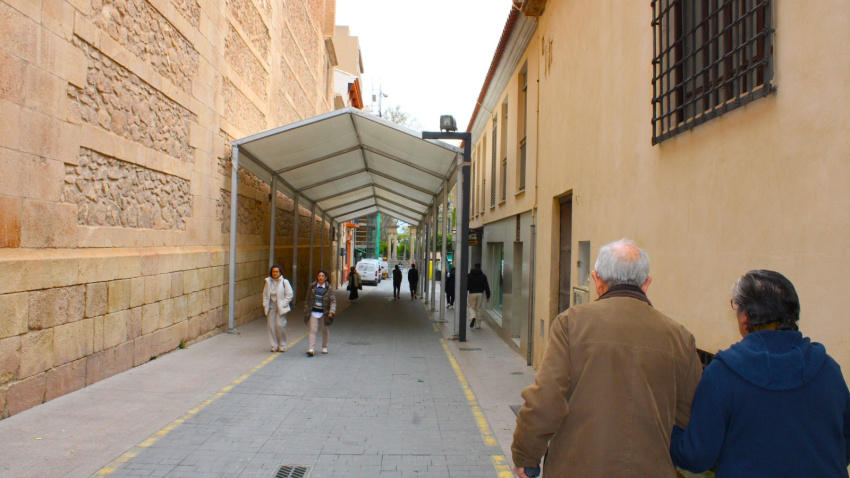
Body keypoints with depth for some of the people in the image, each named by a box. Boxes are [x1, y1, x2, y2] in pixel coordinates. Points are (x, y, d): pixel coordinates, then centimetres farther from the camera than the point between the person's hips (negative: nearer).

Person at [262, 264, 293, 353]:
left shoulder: (284, 282, -4)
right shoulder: (268, 282, 7)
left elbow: (289, 295, -3)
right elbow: (265, 294, 15)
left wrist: (283, 304, -9)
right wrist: (265, 305, 5)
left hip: (281, 308, -4)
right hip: (271, 307, 4)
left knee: (280, 325, -10)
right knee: (271, 326, 2)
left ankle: (282, 346, 6)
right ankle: (274, 346, 13)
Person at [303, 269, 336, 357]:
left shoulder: (329, 289, -4)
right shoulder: (312, 287, 2)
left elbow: (333, 301, -7)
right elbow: (307, 300, 9)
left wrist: (331, 312, -20)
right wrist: (306, 311, 4)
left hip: (324, 313, 0)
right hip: (313, 312, 0)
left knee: (324, 330, 14)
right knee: (313, 330, -9)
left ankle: (324, 347, 32)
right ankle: (311, 349, -12)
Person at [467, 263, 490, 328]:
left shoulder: (469, 275, 1)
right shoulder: (483, 276, 3)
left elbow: (466, 286, -2)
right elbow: (486, 287, 1)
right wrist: (488, 296, 3)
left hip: (472, 293, -2)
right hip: (480, 294, 2)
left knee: (471, 306, 11)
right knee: (479, 308, 9)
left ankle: (473, 316, -20)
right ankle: (478, 324, 11)